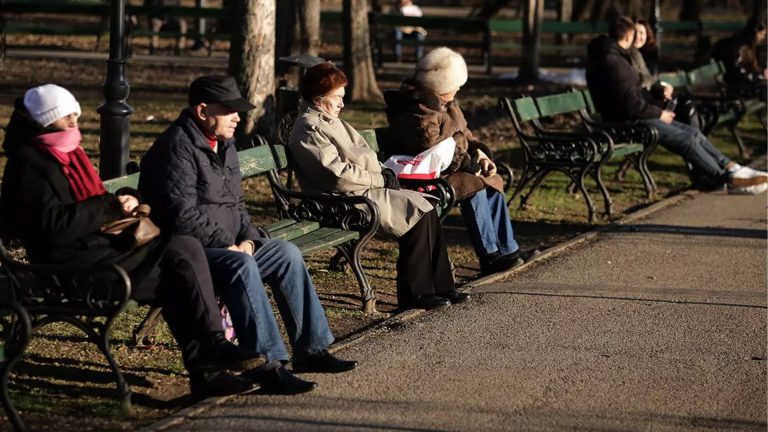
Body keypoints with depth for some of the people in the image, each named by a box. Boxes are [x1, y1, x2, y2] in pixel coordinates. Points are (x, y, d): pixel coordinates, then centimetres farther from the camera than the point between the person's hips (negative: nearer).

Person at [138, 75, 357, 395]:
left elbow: (235, 204, 23)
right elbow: (183, 216, -24)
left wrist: (248, 239, 3)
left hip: (227, 246, 10)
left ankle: (310, 348, 6)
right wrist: (228, 247, -19)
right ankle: (268, 364, -35)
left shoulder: (223, 144, 15)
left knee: (286, 254, 3)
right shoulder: (178, 147, -17)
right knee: (241, 265, -34)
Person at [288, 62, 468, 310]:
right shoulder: (309, 129, -12)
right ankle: (413, 293, -14)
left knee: (425, 207, -6)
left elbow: (360, 153, 24)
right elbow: (338, 174, -20)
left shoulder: (329, 121, 21)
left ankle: (440, 286, -5)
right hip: (347, 199, -10)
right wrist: (379, 179, -13)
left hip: (367, 188, 10)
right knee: (416, 209, -19)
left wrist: (384, 172, 4)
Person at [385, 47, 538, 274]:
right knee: (475, 187, -26)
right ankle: (489, 256, -20)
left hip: (449, 168, 11)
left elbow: (463, 133, 20)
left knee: (493, 182, 0)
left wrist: (479, 153, 1)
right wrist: (470, 163, -20)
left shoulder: (447, 103, 11)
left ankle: (507, 249, 2)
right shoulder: (418, 112, -22)